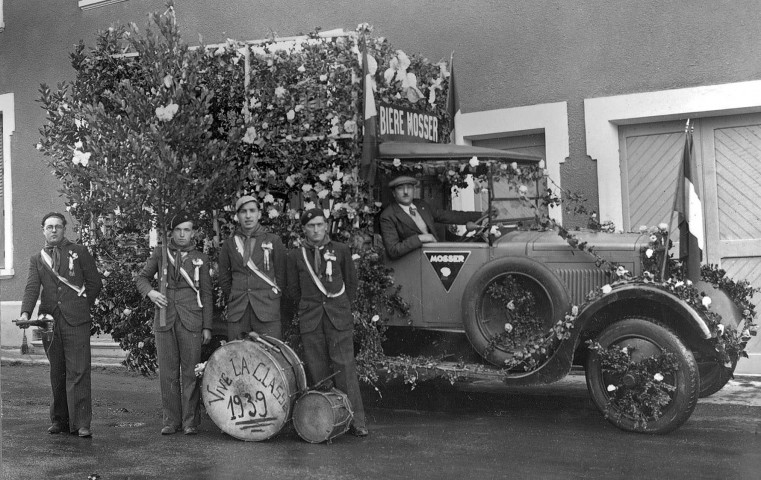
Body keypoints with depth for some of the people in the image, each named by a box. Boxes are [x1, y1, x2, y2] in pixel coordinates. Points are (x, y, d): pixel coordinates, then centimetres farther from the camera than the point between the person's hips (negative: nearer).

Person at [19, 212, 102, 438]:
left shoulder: (79, 252, 9)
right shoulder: (37, 259, 16)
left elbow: (95, 283, 8)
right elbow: (32, 288, 2)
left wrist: (80, 306, 4)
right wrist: (25, 313, -13)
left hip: (76, 320, -3)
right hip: (50, 321, 3)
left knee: (78, 372, -8)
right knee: (56, 373, 8)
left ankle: (81, 423, -9)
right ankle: (59, 419, 17)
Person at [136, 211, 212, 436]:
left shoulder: (200, 259, 8)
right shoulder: (160, 253, 10)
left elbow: (206, 294, 9)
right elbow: (141, 278, 15)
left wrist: (207, 326, 3)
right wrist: (150, 292, -8)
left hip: (191, 321, -1)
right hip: (164, 320, 1)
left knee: (190, 372, -2)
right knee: (167, 372, 3)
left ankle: (191, 421, 5)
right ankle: (171, 420, 11)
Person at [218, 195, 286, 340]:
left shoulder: (273, 241, 6)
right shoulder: (229, 244, 11)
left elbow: (281, 275, 8)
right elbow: (224, 279, 18)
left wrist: (272, 299, 8)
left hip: (268, 311, -2)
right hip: (237, 313, 2)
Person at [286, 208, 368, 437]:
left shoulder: (341, 251, 7)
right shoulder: (295, 255, 7)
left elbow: (351, 282, 15)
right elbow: (293, 290, 14)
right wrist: (309, 306, 12)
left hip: (339, 318, -1)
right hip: (310, 321, 1)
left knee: (345, 368, -6)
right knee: (317, 373, 1)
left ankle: (356, 421, -2)